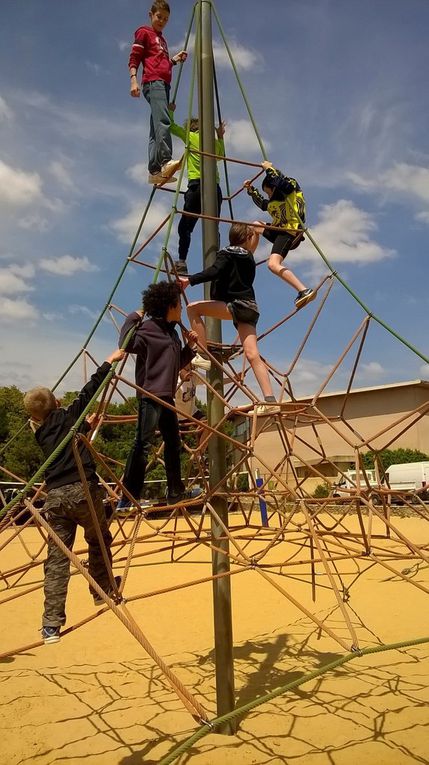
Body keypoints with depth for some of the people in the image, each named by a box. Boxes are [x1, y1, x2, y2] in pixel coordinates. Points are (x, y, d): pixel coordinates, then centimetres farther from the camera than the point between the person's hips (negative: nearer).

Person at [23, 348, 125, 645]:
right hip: (82, 490, -4)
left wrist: (85, 426, 42)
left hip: (54, 496, 4)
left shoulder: (41, 432, 17)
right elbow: (91, 388, 4)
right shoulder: (69, 415, 4)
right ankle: (104, 592, 33)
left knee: (57, 559, 7)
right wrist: (110, 362, 11)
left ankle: (51, 625, 6)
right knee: (99, 542, 19)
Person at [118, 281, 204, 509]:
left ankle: (175, 492, 24)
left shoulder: (171, 332, 18)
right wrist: (133, 318, -18)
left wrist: (190, 346, 12)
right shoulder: (148, 327, -8)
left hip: (166, 396, 9)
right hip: (150, 395, -9)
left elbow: (177, 364, 23)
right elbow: (126, 344, -25)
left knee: (173, 443, 13)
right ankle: (128, 498, -10)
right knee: (142, 444, -13)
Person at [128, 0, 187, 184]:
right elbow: (133, 59, 0)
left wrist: (175, 59, 17)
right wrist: (133, 80, -15)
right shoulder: (144, 33, 9)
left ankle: (155, 170, -7)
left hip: (164, 83, 8)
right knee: (162, 120, -28)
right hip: (153, 82, -8)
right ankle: (165, 161, -44)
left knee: (157, 127, -1)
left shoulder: (162, 39, 32)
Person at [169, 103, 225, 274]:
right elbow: (221, 155, 41)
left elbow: (171, 126, 19)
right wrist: (220, 137, 38)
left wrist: (170, 111, 34)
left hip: (197, 185, -4)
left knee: (185, 226, -4)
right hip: (215, 187, 4)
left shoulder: (190, 136, 12)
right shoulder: (213, 141, 22)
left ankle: (182, 262, -18)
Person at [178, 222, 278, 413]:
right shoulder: (248, 257, 21)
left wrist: (190, 280, -22)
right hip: (249, 307, 7)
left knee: (193, 308, -4)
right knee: (252, 355, 0)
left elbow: (214, 272, -18)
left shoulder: (227, 254, 0)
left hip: (236, 305, -7)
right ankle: (269, 399, -6)